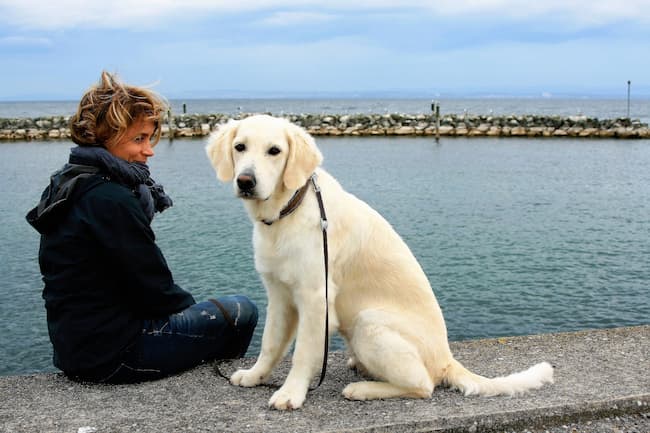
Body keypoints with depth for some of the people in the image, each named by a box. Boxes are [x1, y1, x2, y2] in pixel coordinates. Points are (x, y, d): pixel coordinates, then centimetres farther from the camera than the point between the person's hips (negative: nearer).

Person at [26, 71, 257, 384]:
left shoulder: (67, 184, 8)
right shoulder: (111, 200, -23)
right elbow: (153, 290, -18)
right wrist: (190, 306, 2)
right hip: (112, 354, -10)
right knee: (241, 313, 3)